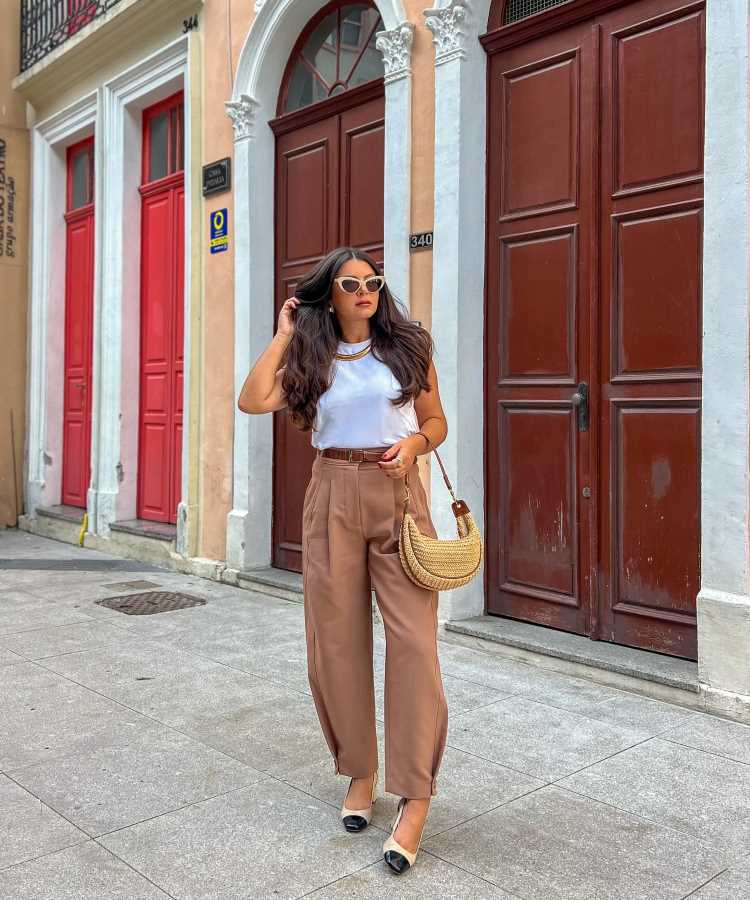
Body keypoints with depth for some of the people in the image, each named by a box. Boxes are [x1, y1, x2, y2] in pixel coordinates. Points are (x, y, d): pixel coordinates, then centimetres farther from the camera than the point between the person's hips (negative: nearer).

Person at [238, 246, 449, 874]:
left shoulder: (407, 346, 8)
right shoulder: (310, 358, 10)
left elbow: (437, 422, 12)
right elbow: (253, 400, -7)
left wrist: (413, 443, -9)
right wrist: (284, 334, 1)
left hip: (397, 496, -1)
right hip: (333, 498, 2)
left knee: (413, 640, -9)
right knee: (337, 640, 5)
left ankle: (415, 798, -1)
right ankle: (360, 772, 24)